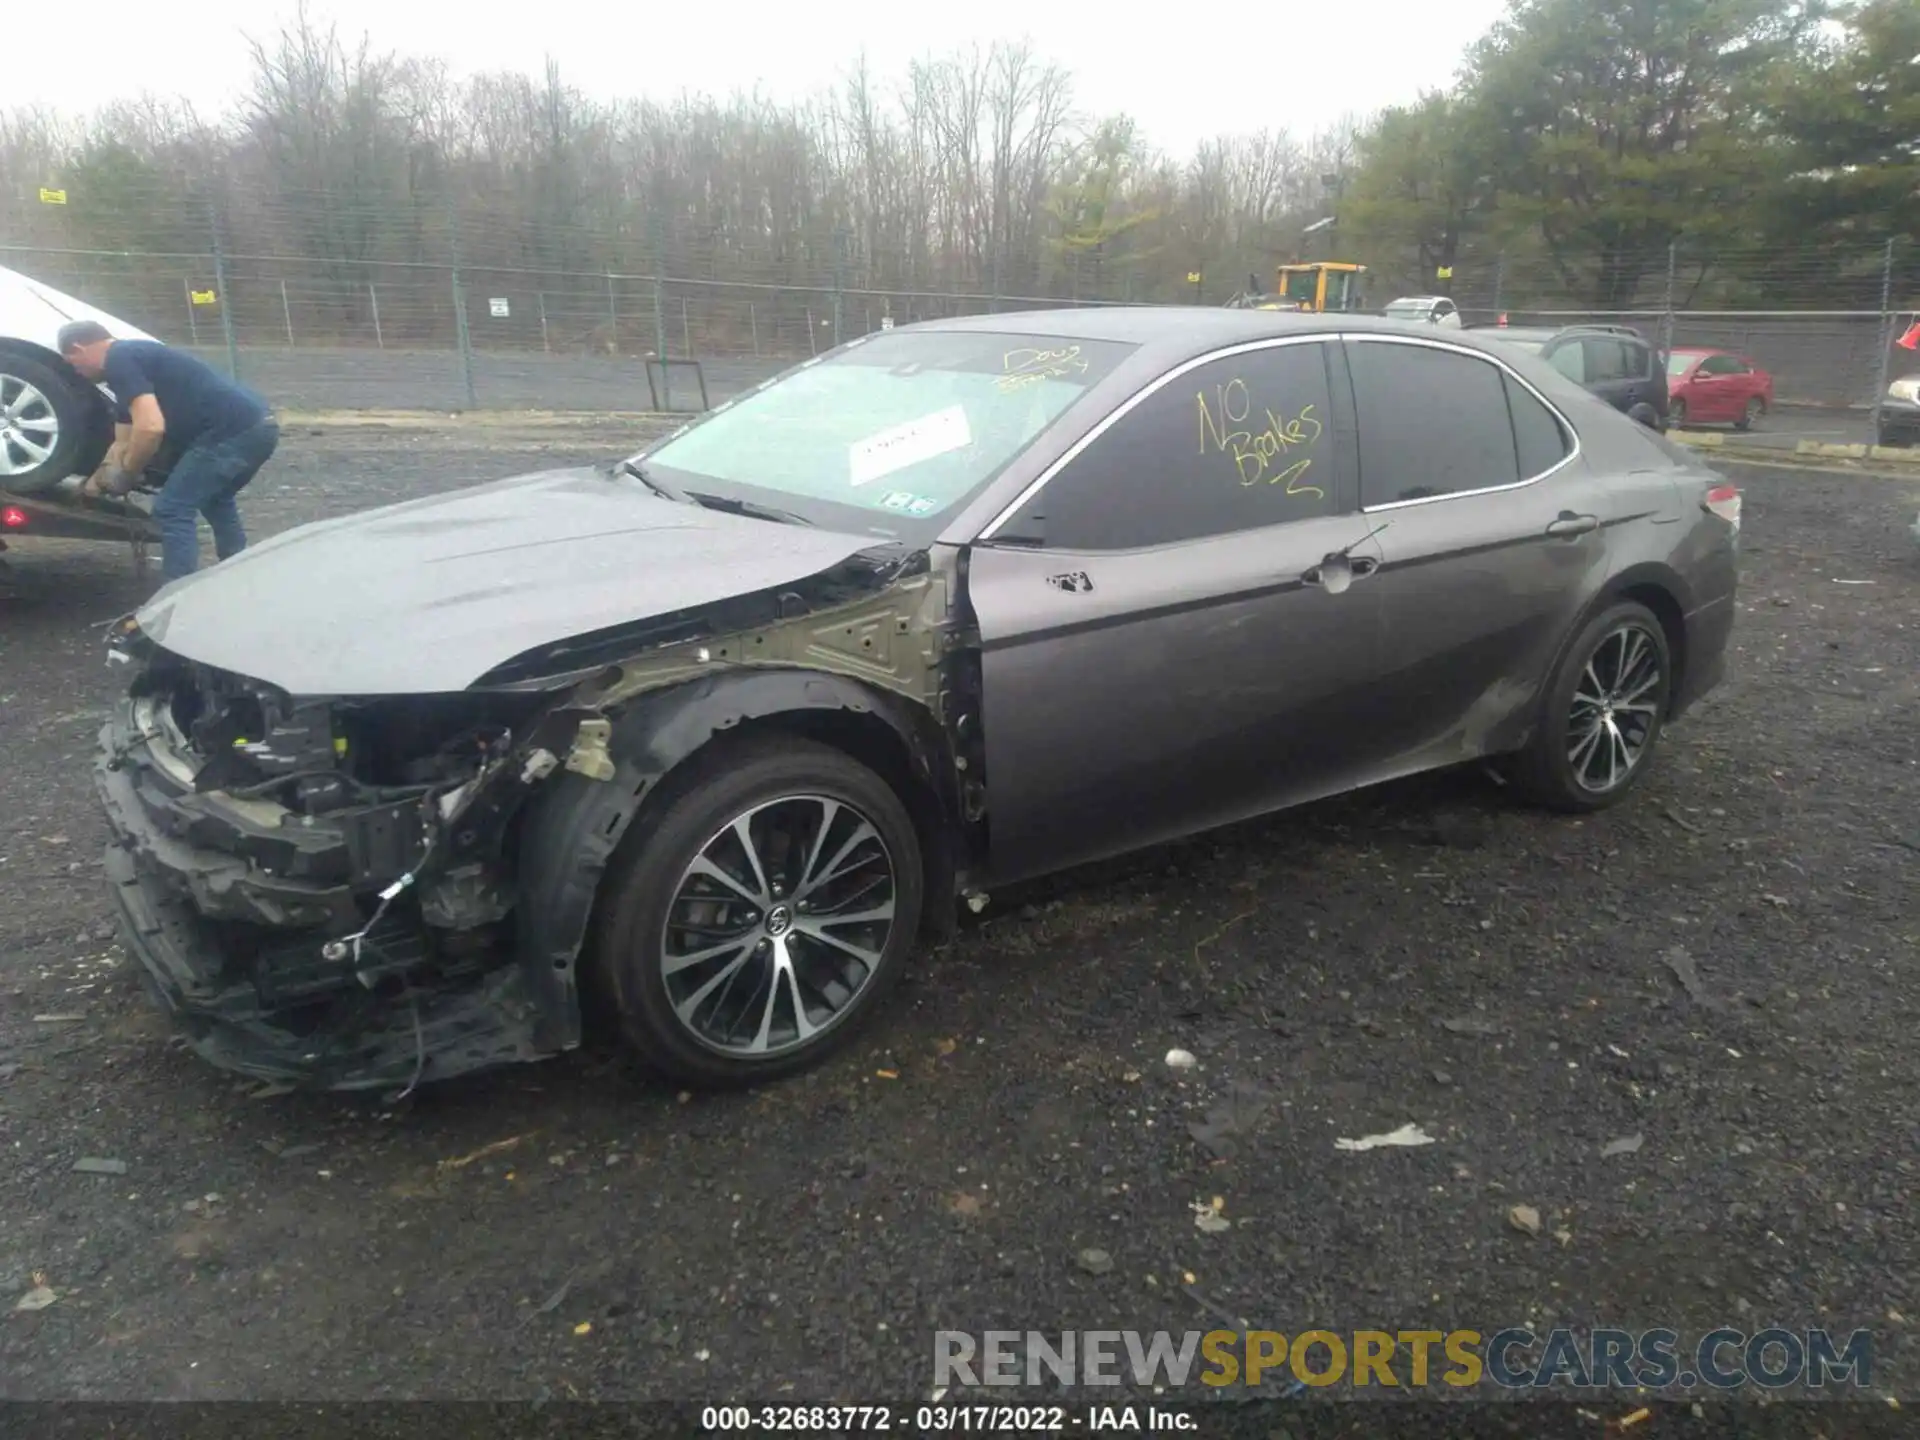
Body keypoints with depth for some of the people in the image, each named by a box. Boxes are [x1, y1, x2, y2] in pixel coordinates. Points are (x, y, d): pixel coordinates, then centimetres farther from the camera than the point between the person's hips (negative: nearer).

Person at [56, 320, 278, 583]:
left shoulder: (119, 360, -4)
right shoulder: (132, 357, 27)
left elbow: (151, 427, -18)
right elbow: (124, 442, 34)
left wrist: (126, 476, -3)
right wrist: (100, 478, 37)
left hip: (233, 431, -10)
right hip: (256, 425, 10)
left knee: (172, 510, -2)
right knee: (214, 500, 31)